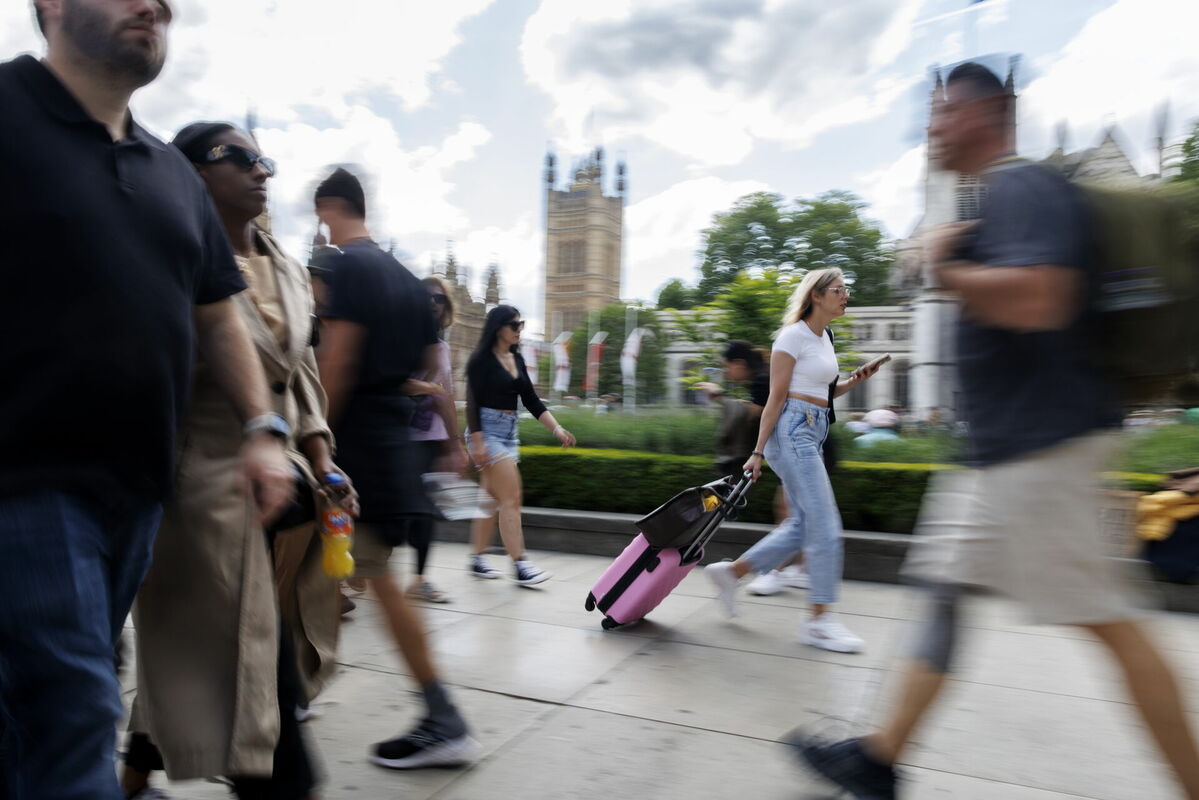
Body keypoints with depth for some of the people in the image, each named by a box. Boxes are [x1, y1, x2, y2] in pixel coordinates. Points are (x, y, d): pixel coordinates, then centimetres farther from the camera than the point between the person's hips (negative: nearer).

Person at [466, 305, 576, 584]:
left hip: (509, 433, 8)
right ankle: (520, 566, -6)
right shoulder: (483, 359, -10)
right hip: (488, 430, -8)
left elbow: (531, 400, 11)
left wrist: (557, 429, 2)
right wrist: (477, 442, -20)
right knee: (512, 498, -10)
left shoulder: (517, 360, 12)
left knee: (494, 499, 12)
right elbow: (473, 403, -14)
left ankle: (477, 560, 23)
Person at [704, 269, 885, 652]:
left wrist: (854, 380, 7)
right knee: (825, 527, -8)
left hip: (812, 434, 9)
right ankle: (819, 621, 2)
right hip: (792, 430, -9)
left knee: (803, 526, 9)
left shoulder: (823, 337, 18)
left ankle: (731, 571, 19)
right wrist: (758, 451, -14)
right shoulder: (793, 336, -9)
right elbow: (776, 397, -12)